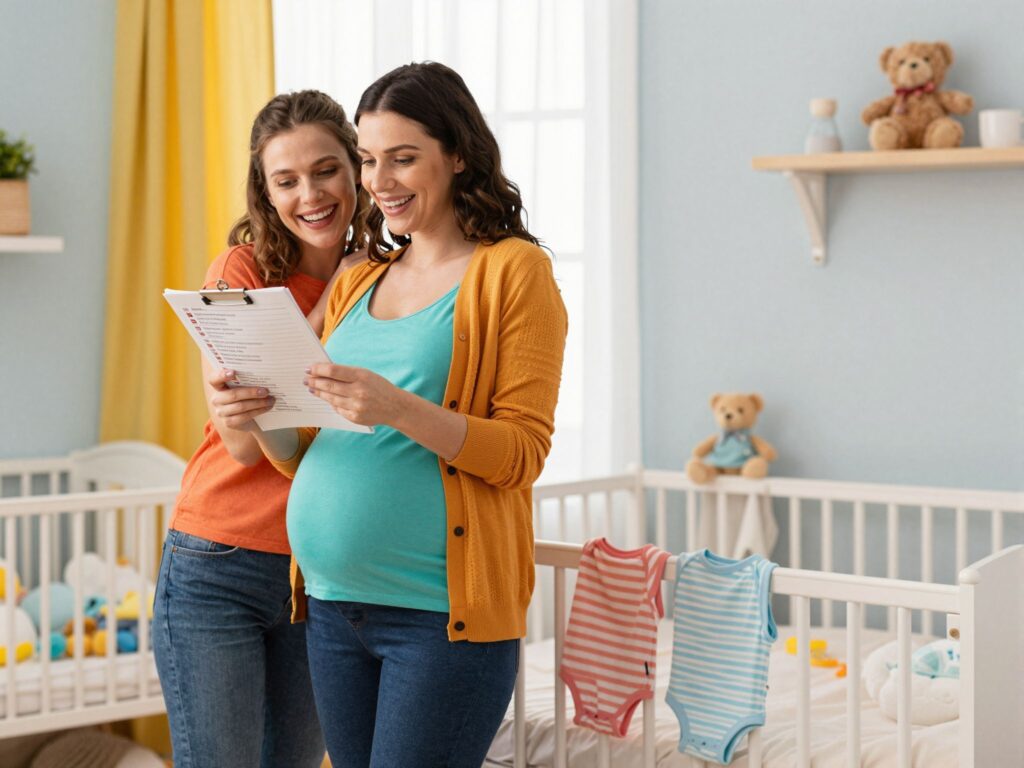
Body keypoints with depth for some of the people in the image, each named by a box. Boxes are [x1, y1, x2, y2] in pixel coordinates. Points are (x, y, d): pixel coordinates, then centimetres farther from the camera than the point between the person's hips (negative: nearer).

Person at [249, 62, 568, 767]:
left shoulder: (514, 271, -2)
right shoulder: (356, 285, 16)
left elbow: (523, 453, -10)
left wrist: (398, 410, -24)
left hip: (441, 613, -6)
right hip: (333, 604, 6)